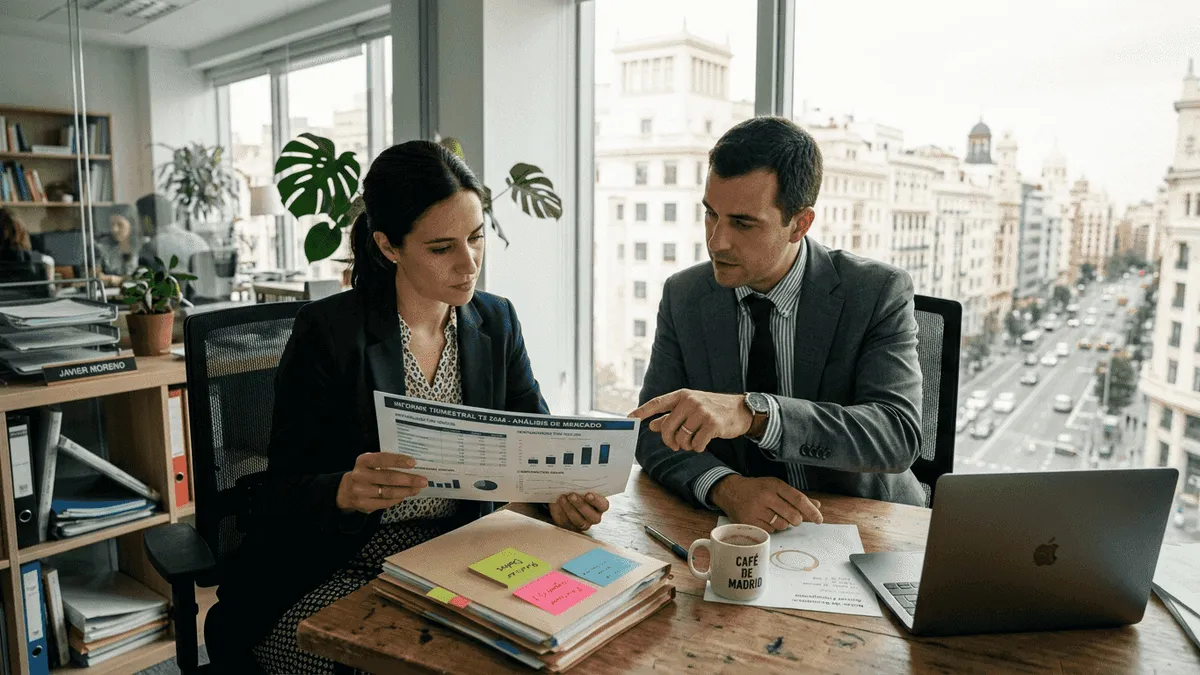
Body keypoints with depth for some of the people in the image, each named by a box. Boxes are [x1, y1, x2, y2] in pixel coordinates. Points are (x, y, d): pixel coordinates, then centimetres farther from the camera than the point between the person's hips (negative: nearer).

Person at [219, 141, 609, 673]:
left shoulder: (496, 322, 4)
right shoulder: (328, 332, -11)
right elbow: (283, 494, -11)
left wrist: (562, 494, -20)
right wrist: (346, 492, -33)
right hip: (332, 574, -3)